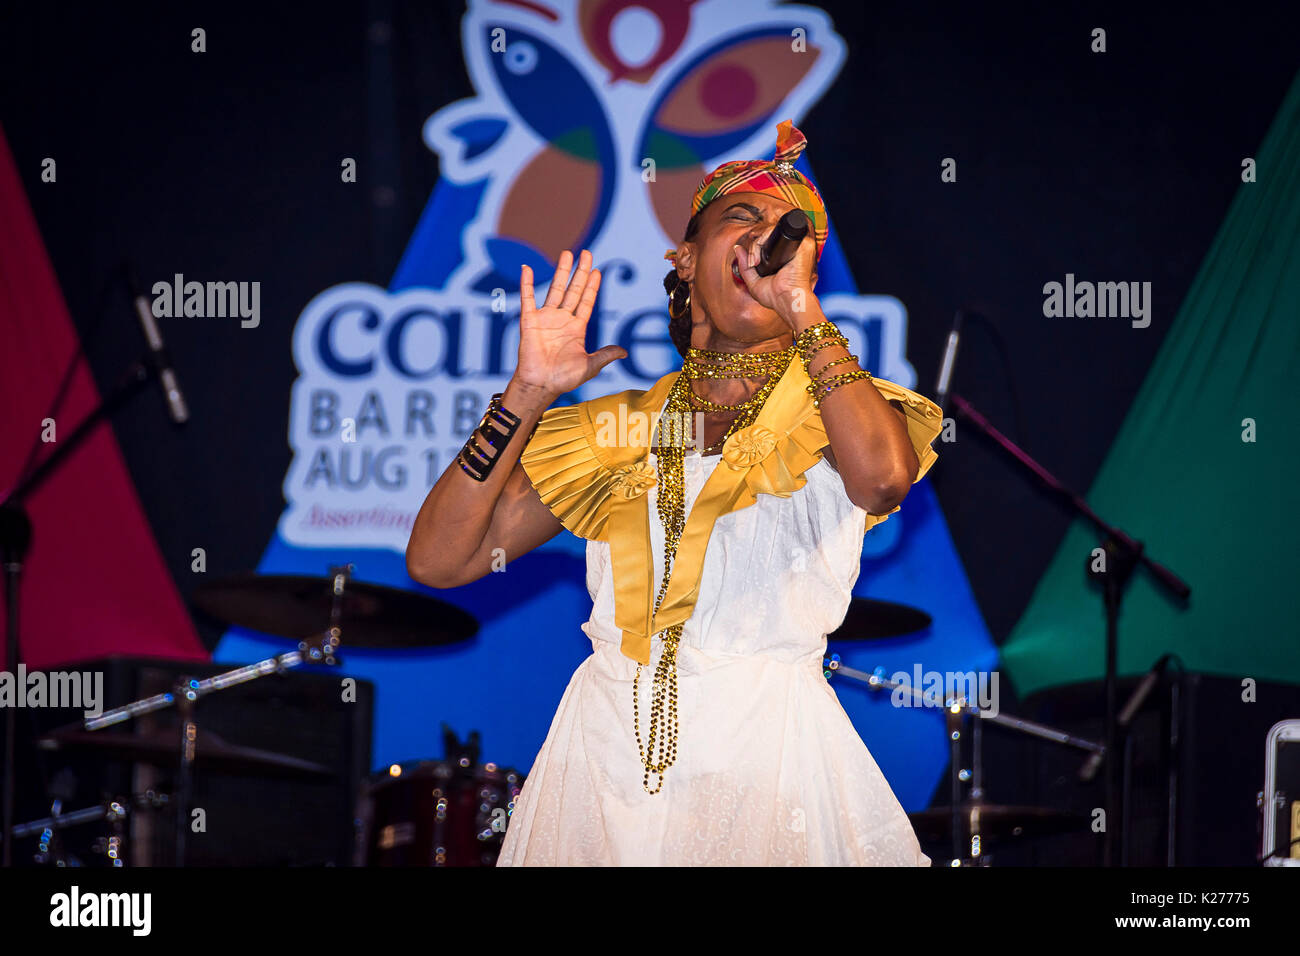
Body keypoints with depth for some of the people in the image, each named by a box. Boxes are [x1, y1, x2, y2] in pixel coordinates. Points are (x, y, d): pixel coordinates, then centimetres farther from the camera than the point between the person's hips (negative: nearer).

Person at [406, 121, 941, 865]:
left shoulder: (828, 412, 4)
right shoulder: (616, 430, 13)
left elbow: (883, 477, -23)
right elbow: (436, 559, 7)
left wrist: (801, 305, -13)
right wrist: (529, 393, 0)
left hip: (763, 770, -3)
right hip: (604, 766, 3)